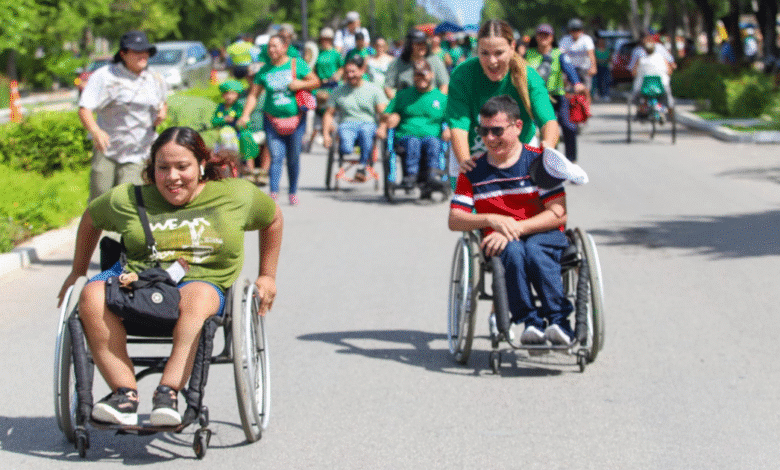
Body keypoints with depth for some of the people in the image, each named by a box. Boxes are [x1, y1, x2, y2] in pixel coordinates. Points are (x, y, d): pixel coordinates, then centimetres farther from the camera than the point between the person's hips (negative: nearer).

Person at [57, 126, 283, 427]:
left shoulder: (235, 195, 7)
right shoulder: (129, 199, 8)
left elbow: (273, 218, 23)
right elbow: (91, 218, 26)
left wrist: (267, 276, 23)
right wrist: (78, 272, 30)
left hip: (203, 281, -2)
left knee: (197, 298, -41)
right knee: (92, 296, -31)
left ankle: (168, 391, -48)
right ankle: (125, 393, -35)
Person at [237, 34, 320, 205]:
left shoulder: (297, 64, 0)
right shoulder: (264, 70, 4)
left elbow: (316, 82, 4)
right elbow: (253, 95, 5)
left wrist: (300, 84, -14)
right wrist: (246, 114, -8)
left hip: (296, 119, 0)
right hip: (273, 119, 0)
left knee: (293, 158, 7)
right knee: (276, 156, -11)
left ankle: (293, 193, 22)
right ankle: (273, 193, -19)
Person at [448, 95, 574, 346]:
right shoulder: (474, 170, 9)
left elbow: (558, 213, -7)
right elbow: (454, 220, 2)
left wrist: (515, 228, -18)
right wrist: (491, 220, -17)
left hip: (542, 236, -1)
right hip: (501, 242, 1)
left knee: (533, 250, -37)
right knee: (513, 251, -35)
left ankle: (559, 320, -31)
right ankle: (530, 321, -30)